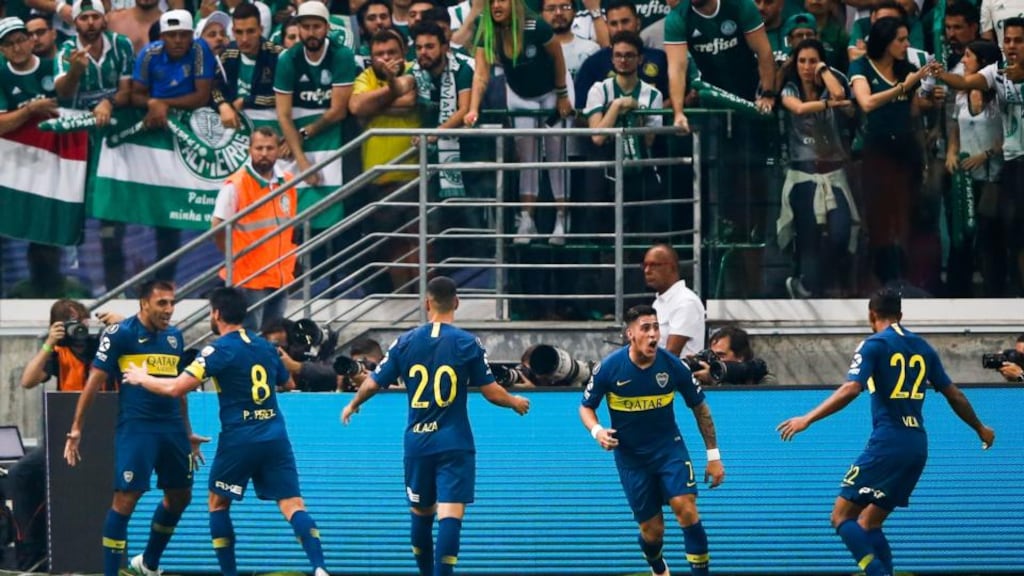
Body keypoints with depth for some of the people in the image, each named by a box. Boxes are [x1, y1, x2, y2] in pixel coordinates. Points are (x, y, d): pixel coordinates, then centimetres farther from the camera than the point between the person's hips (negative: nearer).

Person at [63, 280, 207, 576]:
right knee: (125, 499, -10)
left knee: (179, 497, 14)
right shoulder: (120, 334, -8)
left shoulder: (174, 336, 11)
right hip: (136, 427, -7)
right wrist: (76, 430, -10)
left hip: (172, 428, 7)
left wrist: (188, 434, 25)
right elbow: (95, 381, -7)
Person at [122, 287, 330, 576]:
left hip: (239, 439, -4)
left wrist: (142, 378, 4)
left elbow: (176, 388, -12)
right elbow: (287, 383, 30)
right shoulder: (265, 347, 12)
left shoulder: (219, 350, -7)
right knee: (292, 505, -2)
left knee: (218, 503, 16)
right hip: (275, 438, 4)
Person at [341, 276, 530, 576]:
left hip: (417, 442, 3)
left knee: (421, 512, 19)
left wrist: (353, 405, 25)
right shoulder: (468, 344, -6)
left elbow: (374, 383, 5)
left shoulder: (405, 342, 0)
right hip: (454, 444, -3)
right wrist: (516, 402, 18)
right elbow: (491, 392, -3)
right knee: (450, 515, -9)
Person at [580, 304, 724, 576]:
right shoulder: (610, 368, -15)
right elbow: (586, 407, 0)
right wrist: (597, 431, -23)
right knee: (652, 530, 3)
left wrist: (714, 456, 2)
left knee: (686, 509, -21)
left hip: (669, 447, 0)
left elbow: (700, 408, 1)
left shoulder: (672, 365, -13)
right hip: (630, 456, 0)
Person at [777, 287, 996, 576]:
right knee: (870, 523, 16)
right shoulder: (923, 347, 14)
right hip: (918, 445, 7)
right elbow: (954, 395, 19)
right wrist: (980, 429, 33)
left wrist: (807, 419, -18)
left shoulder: (874, 345, -5)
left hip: (887, 442, -7)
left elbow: (850, 390, -18)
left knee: (842, 515, -4)